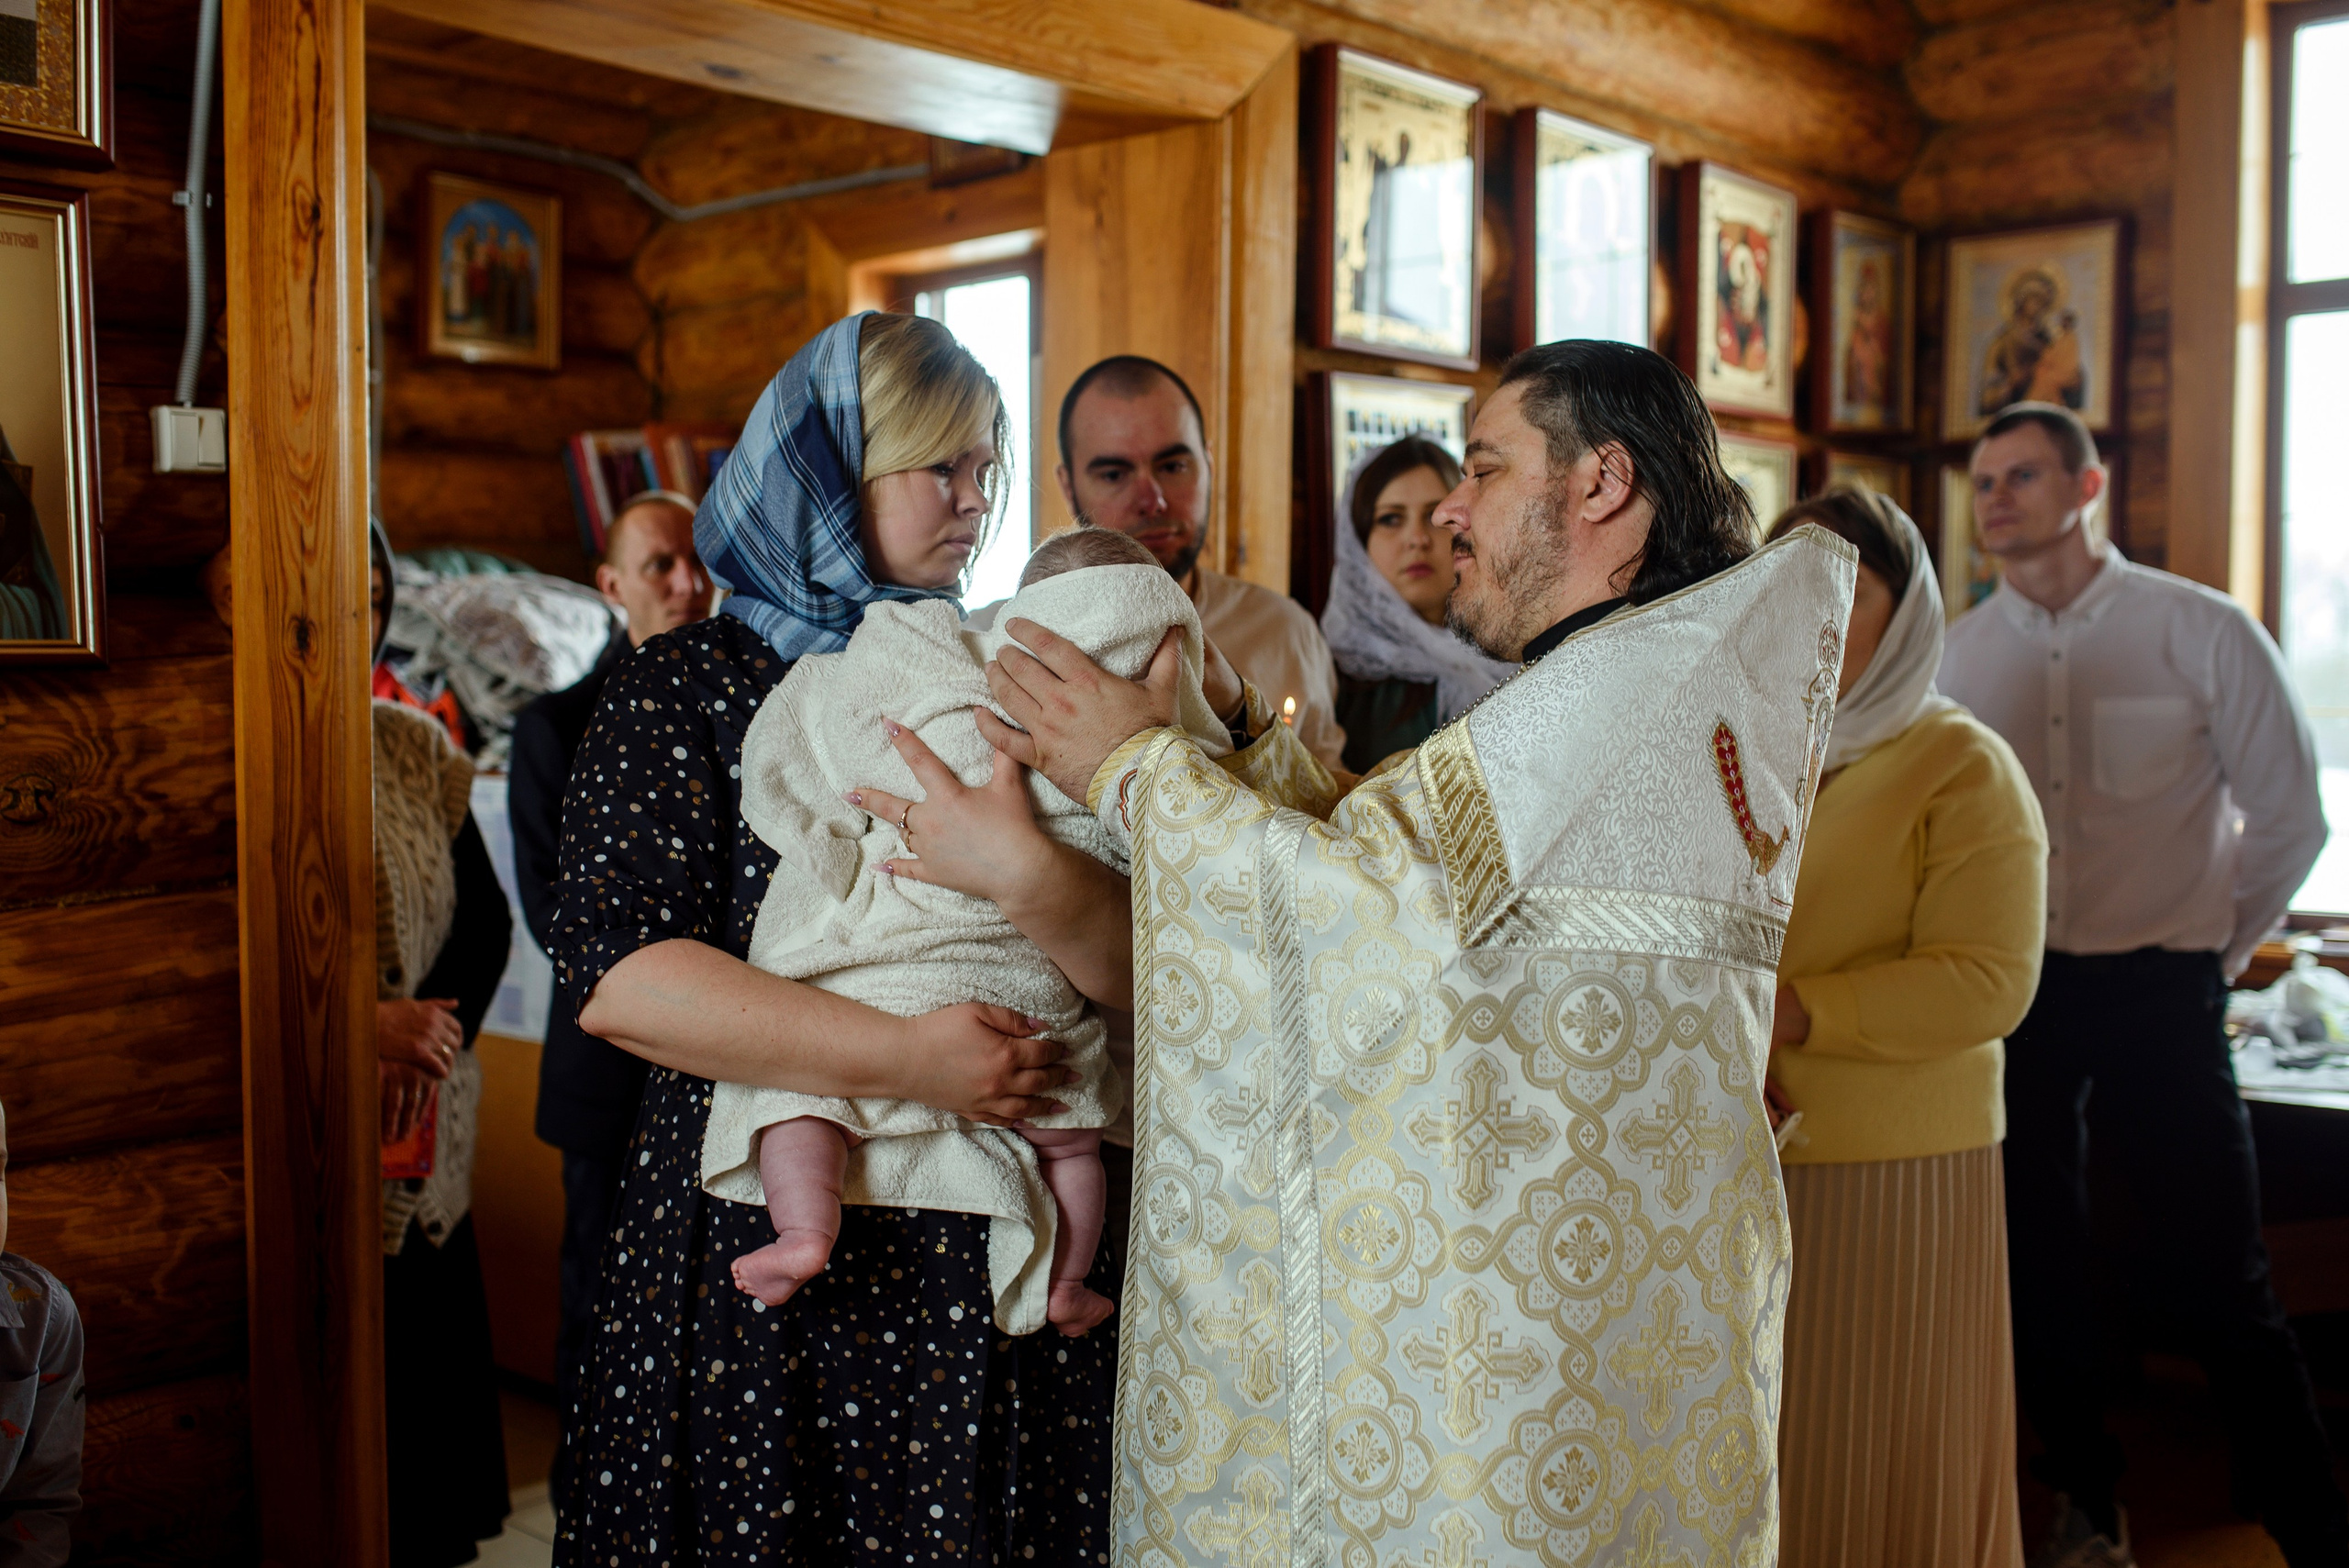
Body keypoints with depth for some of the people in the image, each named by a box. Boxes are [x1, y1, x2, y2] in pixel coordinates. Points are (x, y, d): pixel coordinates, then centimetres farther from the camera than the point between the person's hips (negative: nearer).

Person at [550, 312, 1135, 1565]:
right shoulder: (689, 689, -1)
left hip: (998, 1266, 3)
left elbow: (1148, 970, -4)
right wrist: (901, 1059, -21)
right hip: (757, 1271, -2)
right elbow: (612, 974, -15)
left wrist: (1028, 876, -24)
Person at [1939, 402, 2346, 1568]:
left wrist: (2210, 955, 7)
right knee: (2038, 1271, 12)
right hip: (2012, 993, 3)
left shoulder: (2203, 633, -4)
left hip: (2157, 999, -3)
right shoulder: (1954, 658, 3)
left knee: (2220, 1288, 0)